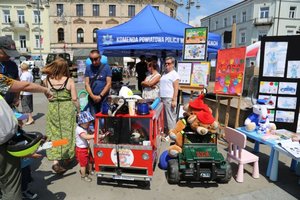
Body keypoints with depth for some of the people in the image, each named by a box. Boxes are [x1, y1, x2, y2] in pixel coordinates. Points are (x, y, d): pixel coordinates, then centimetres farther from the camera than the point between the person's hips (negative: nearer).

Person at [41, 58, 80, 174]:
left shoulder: (47, 80, -4)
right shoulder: (69, 80, -10)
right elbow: (74, 99, -9)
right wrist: (79, 110, 4)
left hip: (53, 109, 1)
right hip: (67, 109, -1)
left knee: (54, 134, 9)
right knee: (67, 133, 14)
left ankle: (55, 161, 2)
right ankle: (67, 157, 31)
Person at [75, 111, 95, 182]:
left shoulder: (85, 127, 1)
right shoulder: (79, 129, -29)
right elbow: (86, 137, -42)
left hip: (86, 147, 9)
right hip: (81, 149, -9)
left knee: (90, 160, 23)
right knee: (83, 163, 6)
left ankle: (90, 170, 46)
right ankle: (83, 176, 25)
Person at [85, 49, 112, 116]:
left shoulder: (106, 67, 2)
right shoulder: (88, 68, 9)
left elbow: (108, 84, -3)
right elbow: (87, 83, 5)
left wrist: (100, 96, -10)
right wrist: (92, 96, -9)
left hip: (103, 98, -2)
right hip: (92, 98, 2)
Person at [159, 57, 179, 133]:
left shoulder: (174, 74, -8)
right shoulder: (164, 73, 17)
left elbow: (176, 88, -14)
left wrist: (174, 100, -19)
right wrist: (160, 97, 16)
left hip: (169, 99, -8)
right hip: (163, 98, 9)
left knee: (170, 117, -4)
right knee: (164, 117, 15)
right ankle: (166, 131, 26)